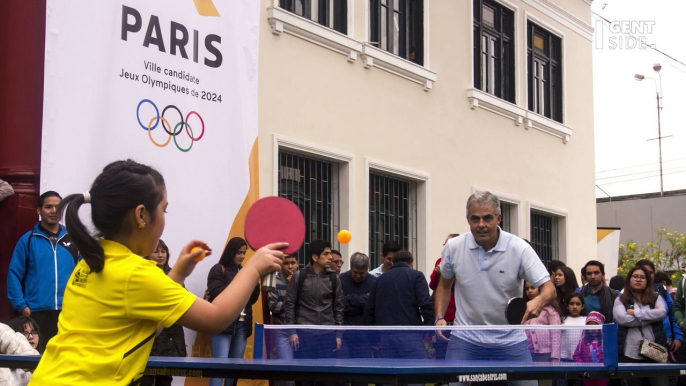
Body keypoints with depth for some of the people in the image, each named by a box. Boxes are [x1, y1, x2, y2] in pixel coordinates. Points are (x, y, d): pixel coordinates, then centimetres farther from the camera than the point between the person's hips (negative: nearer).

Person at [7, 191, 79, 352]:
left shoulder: (73, 239, 9)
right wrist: (21, 305, -8)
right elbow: (14, 274, 0)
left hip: (68, 312, 2)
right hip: (37, 312, -2)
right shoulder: (28, 240, 3)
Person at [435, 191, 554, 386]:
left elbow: (548, 288, -15)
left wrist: (538, 302, -37)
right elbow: (444, 285, 13)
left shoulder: (519, 248, -12)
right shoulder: (453, 247, -5)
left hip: (510, 339, -1)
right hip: (465, 338, 1)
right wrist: (440, 317, -1)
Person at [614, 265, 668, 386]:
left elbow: (662, 312, -10)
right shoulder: (621, 300, 7)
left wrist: (636, 312, -10)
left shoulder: (656, 298, 11)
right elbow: (621, 318, -12)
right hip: (630, 353, 0)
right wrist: (650, 318, -8)